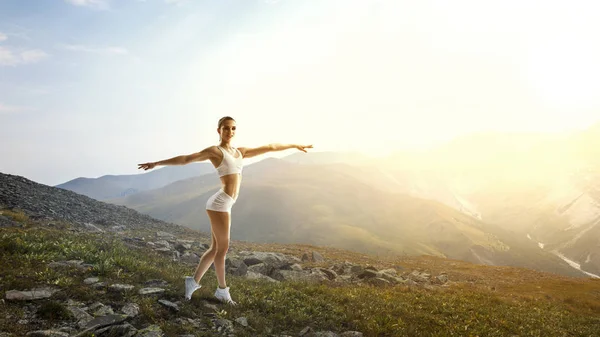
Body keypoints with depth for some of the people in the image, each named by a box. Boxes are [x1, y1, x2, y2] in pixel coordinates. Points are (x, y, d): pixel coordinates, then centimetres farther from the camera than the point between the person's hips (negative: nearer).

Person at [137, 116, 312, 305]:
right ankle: (222, 290, 17)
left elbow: (269, 147, 22)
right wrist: (157, 163, -15)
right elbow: (186, 158, -9)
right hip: (219, 204, -8)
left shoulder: (240, 152, 18)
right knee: (222, 248, 2)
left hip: (224, 205, 8)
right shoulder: (214, 151, -2)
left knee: (215, 248, 14)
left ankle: (194, 281, 26)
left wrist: (295, 145, 30)